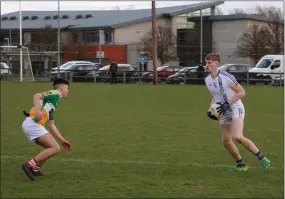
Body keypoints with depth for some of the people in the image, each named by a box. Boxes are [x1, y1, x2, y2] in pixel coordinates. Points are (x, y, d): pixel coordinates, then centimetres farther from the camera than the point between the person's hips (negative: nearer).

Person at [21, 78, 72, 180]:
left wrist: (62, 140, 31)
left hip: (30, 125, 10)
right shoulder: (55, 94, 2)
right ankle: (30, 165, -17)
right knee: (56, 148, -15)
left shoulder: (53, 104, 30)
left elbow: (51, 125, 31)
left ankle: (35, 169, 21)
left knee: (52, 148, 18)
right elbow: (36, 96, -14)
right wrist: (38, 111, -28)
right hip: (33, 123, -10)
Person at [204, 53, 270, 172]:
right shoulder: (208, 80, 7)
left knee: (238, 137, -26)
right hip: (224, 113, 8)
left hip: (236, 109, -8)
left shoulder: (226, 77, -16)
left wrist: (227, 103, -20)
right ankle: (241, 165, 23)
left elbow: (241, 92, -12)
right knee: (226, 141, 6)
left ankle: (262, 158, -16)